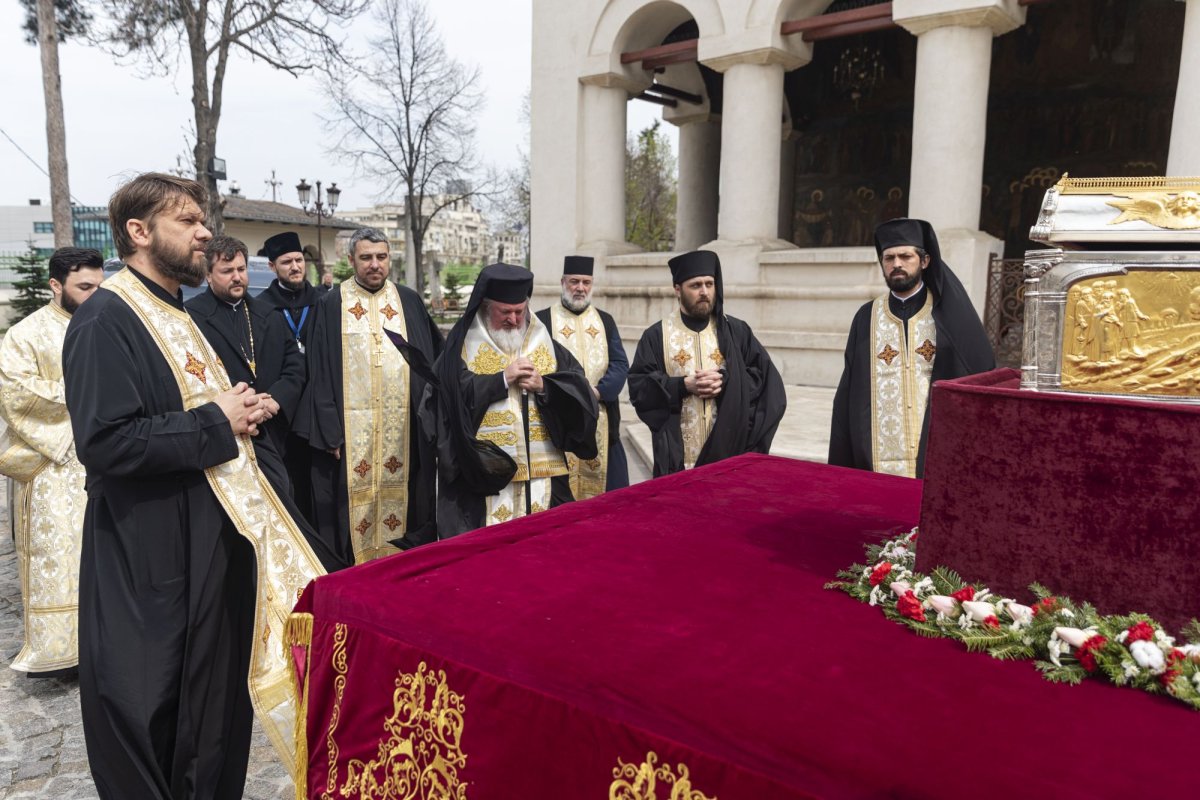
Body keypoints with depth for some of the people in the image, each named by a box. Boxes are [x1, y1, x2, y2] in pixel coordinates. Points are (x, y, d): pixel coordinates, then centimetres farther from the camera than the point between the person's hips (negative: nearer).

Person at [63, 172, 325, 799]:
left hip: (214, 543, 9)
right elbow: (104, 441, -26)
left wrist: (240, 413, 5)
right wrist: (214, 425, -18)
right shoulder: (105, 320, -15)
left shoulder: (179, 317, 15)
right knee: (148, 712, 6)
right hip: (149, 562, -9)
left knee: (216, 700, 18)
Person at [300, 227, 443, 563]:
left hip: (404, 430, 2)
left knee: (399, 494, 6)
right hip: (352, 430, -2)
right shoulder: (333, 304, 3)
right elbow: (320, 372, 0)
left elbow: (433, 359, 12)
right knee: (357, 503, 0)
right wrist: (329, 431, -8)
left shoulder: (409, 301, 9)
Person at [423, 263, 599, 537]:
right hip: (484, 473, -3)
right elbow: (458, 393, -12)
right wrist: (502, 378, -13)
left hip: (543, 471, 3)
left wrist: (544, 386, -10)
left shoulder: (547, 346, 12)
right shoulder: (463, 345, 3)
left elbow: (581, 391, 6)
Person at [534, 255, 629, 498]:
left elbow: (620, 364, 5)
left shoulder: (605, 321, 14)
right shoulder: (542, 320, 3)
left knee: (607, 490, 6)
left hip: (601, 423, 3)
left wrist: (597, 391, -12)